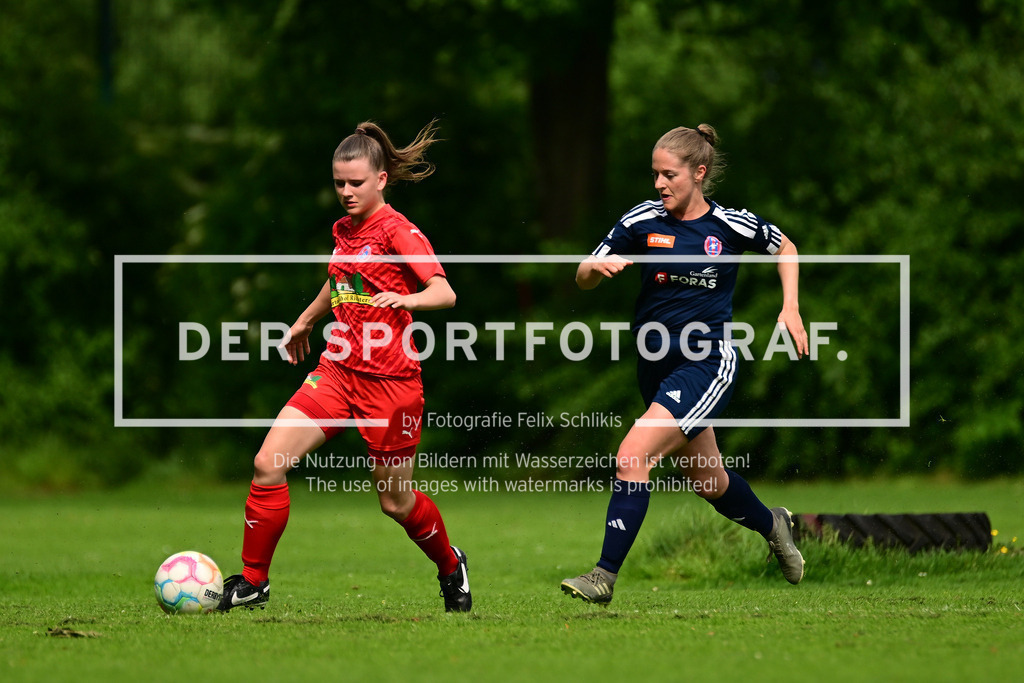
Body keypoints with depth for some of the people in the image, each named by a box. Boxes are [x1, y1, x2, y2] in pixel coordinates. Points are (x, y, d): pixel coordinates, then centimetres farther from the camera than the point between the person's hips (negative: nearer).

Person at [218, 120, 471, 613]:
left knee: (396, 503, 5)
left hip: (390, 381, -6)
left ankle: (451, 569, 36)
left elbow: (445, 293, -20)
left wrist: (405, 298, -40)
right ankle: (252, 582, -1)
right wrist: (305, 320, 47)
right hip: (338, 370, 6)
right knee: (268, 462, -11)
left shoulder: (396, 230, -10)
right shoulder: (344, 230, 11)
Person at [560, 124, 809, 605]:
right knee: (708, 482, 19)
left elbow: (785, 248, 12)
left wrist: (790, 308, 1)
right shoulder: (641, 221, -3)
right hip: (656, 363, 5)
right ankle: (772, 525, 50)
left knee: (632, 457, -22)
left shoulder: (732, 226, -8)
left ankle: (605, 575, -19)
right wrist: (599, 267, -22)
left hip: (707, 363, -5)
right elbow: (583, 279, 1)